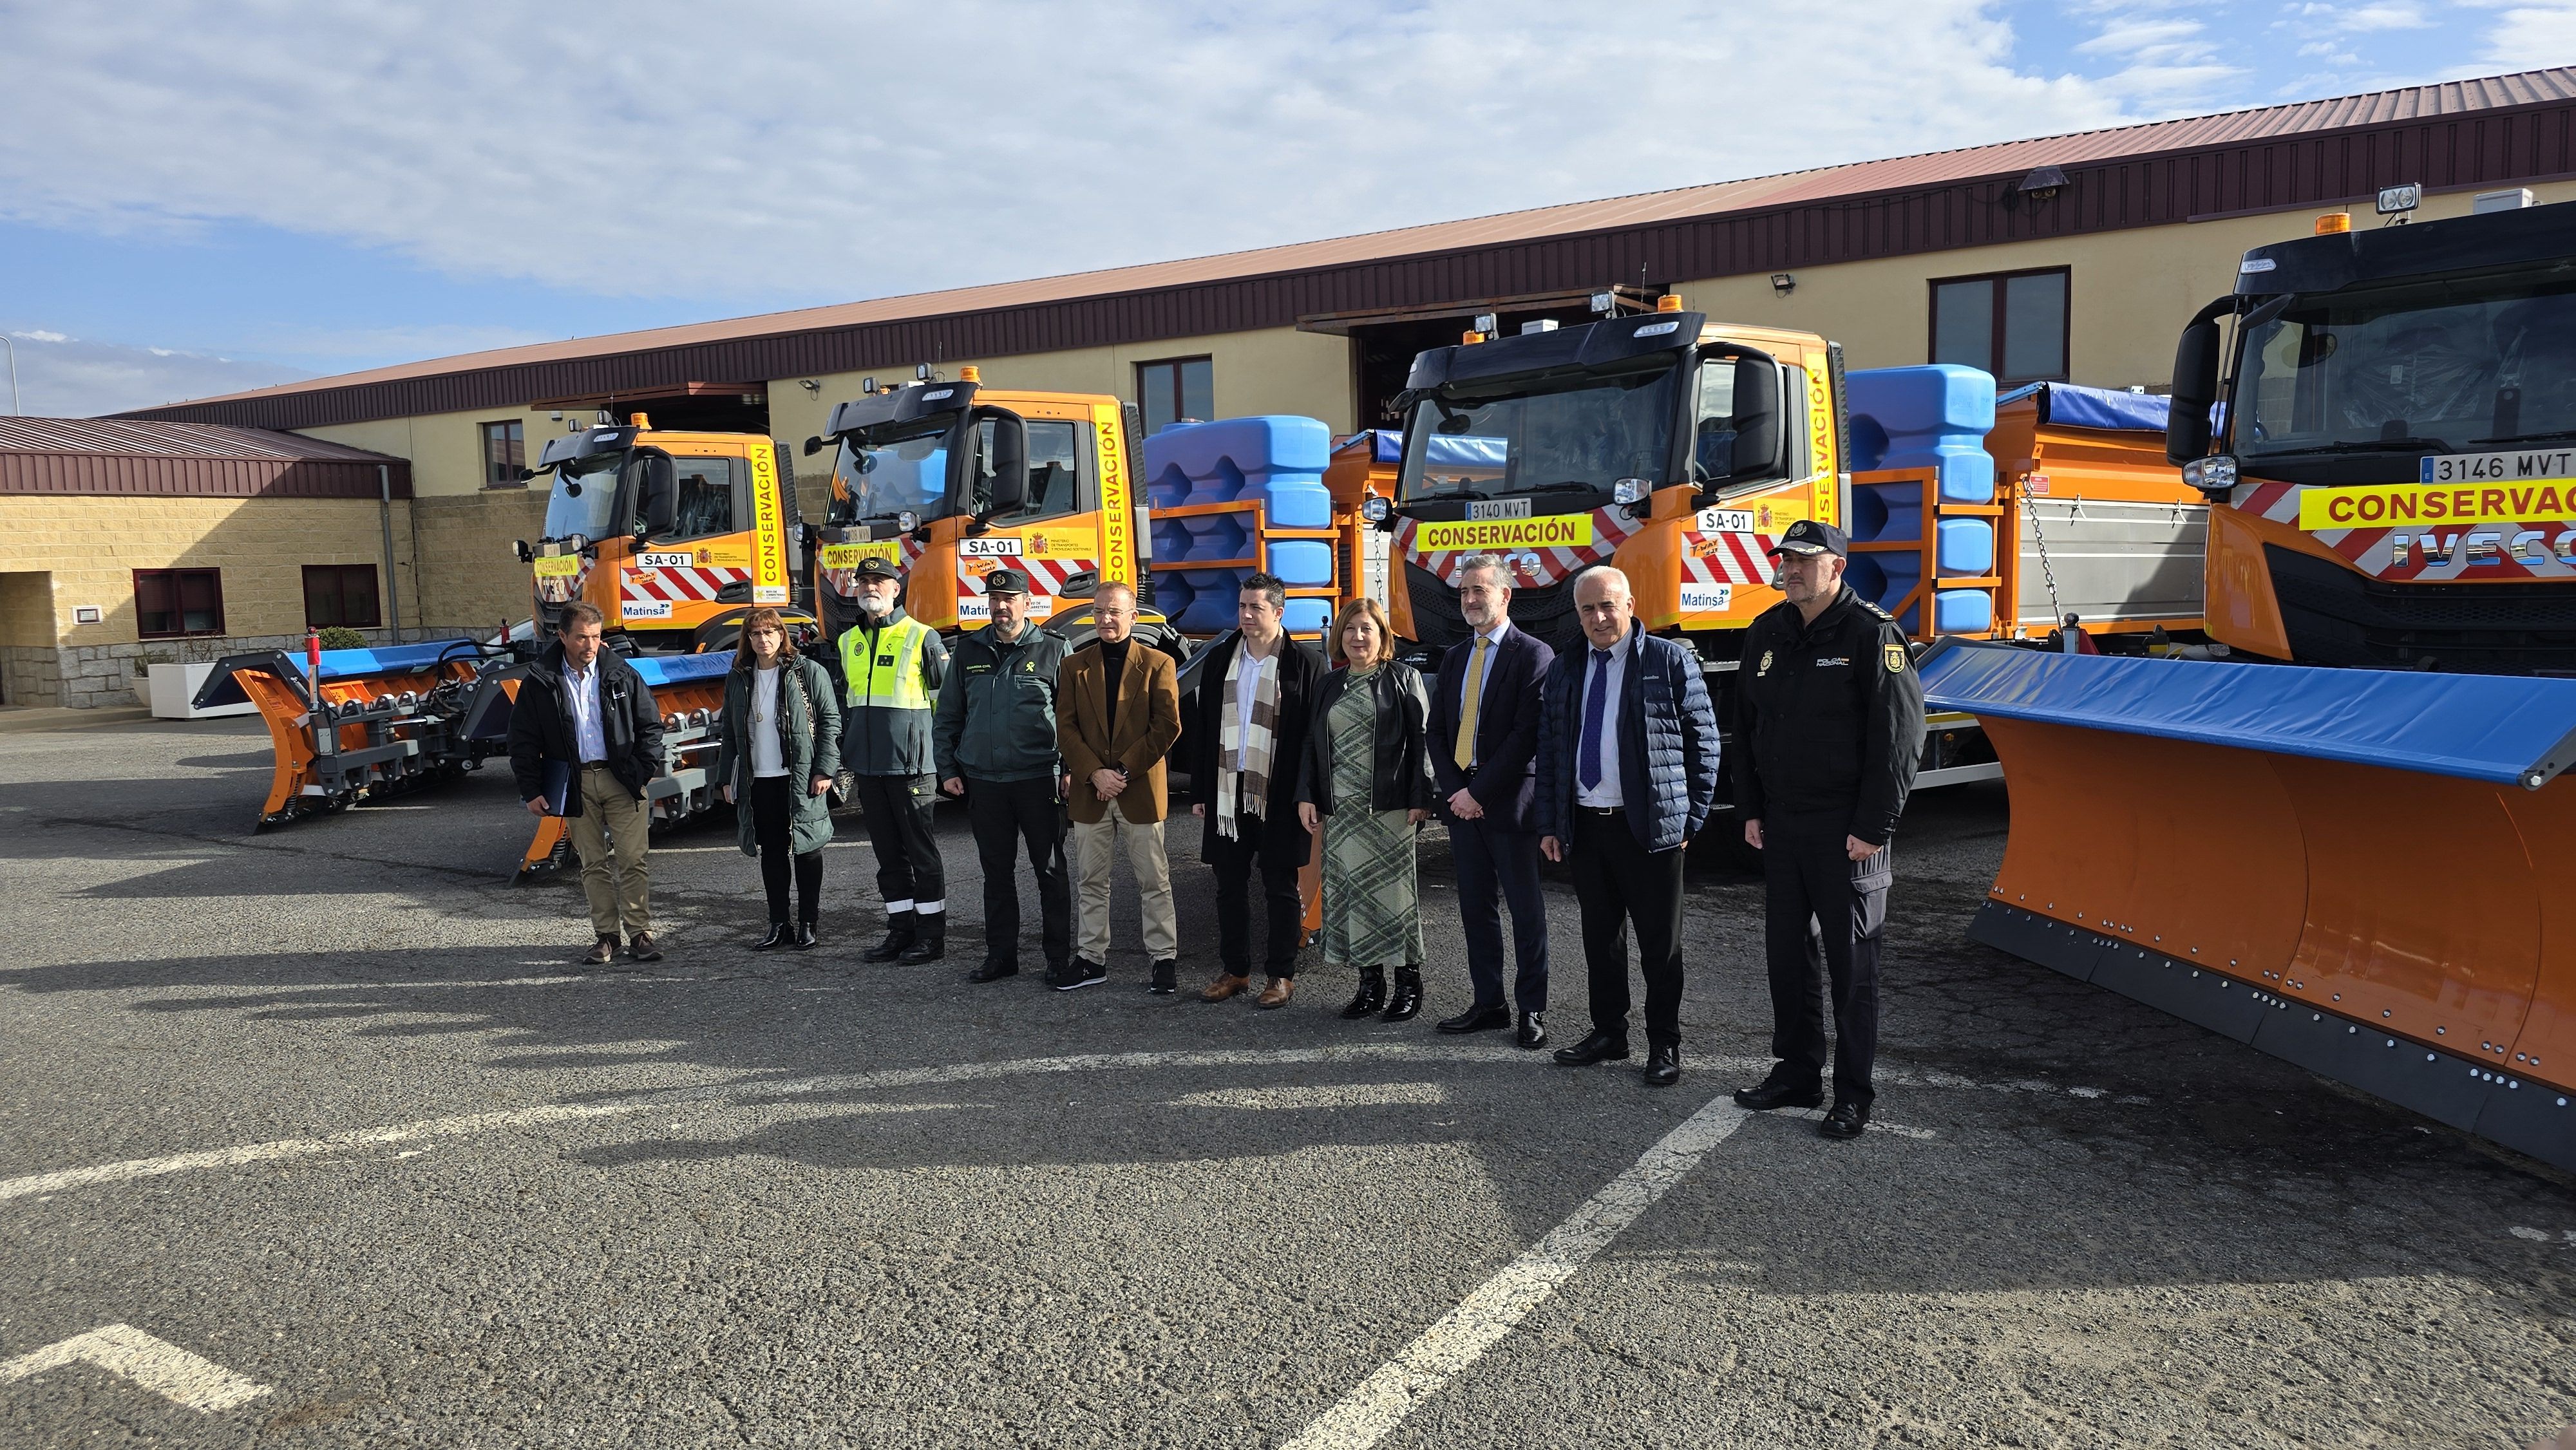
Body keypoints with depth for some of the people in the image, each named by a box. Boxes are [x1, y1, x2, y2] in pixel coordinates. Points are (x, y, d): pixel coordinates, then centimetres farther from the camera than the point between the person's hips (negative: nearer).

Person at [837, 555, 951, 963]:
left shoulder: (921, 638, -4)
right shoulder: (848, 642, 14)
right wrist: (847, 760, 18)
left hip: (910, 765, -6)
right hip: (867, 768, 6)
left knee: (922, 852, 1)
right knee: (888, 854, 11)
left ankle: (931, 936, 7)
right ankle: (901, 930, 20)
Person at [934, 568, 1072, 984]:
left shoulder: (1053, 649, 0)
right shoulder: (969, 651, 11)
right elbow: (948, 716, 16)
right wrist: (948, 770, 9)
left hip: (1038, 779, -4)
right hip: (982, 782, 4)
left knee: (1050, 870, 2)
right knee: (996, 872, 11)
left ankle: (1059, 957, 10)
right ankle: (1001, 955, 21)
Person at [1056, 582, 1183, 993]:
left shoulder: (1158, 664, 1)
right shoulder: (1074, 666, 9)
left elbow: (1168, 726, -5)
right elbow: (1065, 728, 2)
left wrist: (1124, 770, -12)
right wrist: (1095, 774, -11)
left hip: (1141, 790, -3)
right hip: (1088, 791, 3)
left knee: (1154, 881, 3)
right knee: (1090, 881, 9)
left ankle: (1164, 959, 11)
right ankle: (1092, 959, 19)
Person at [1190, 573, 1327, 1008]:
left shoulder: (1305, 663, -5)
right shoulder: (1220, 658, 8)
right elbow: (1202, 728, 11)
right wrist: (1200, 791, 7)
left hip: (1280, 797, -4)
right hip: (1226, 793, 4)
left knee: (1281, 890, 6)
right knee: (1230, 887, 11)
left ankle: (1281, 974, 17)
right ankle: (1235, 970, 24)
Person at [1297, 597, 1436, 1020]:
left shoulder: (1404, 679, 0)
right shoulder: (1329, 686, 15)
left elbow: (1421, 741, -5)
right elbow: (1312, 744, 15)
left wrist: (1419, 799, -12)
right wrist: (1306, 796, 6)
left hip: (1389, 807, -5)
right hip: (1340, 810, 5)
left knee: (1392, 888, -3)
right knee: (1349, 890, 4)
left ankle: (1408, 981, 8)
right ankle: (1370, 983, 13)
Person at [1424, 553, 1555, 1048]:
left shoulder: (1533, 655, -7)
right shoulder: (1455, 659, 15)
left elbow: (1526, 734, -14)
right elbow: (1437, 731, 13)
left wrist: (1478, 791, -16)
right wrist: (1453, 790, -2)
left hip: (1508, 800, -6)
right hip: (1461, 798, 7)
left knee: (1525, 907, 2)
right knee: (1476, 907, 11)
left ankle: (1532, 1010, 10)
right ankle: (1487, 1004, 19)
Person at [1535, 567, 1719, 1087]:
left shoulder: (1671, 662, -3)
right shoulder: (1564, 671, 11)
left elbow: (1704, 744, -3)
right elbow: (1548, 751, 13)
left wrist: (1690, 820, -6)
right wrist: (1550, 825, 8)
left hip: (1651, 828, -4)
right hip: (1585, 827, 4)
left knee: (1660, 944, 5)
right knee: (1600, 939, 13)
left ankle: (1665, 1045, 17)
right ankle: (1608, 1033, 27)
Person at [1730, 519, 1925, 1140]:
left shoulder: (1873, 634, -10)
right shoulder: (1766, 633, 9)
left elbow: (1899, 737, -13)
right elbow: (1746, 728, 15)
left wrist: (1873, 828, -15)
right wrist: (1751, 810, 10)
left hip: (1847, 831, -6)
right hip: (1780, 826, 6)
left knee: (1852, 963, 2)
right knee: (1785, 954, 12)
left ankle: (1854, 1094, 12)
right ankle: (1796, 1073, 26)